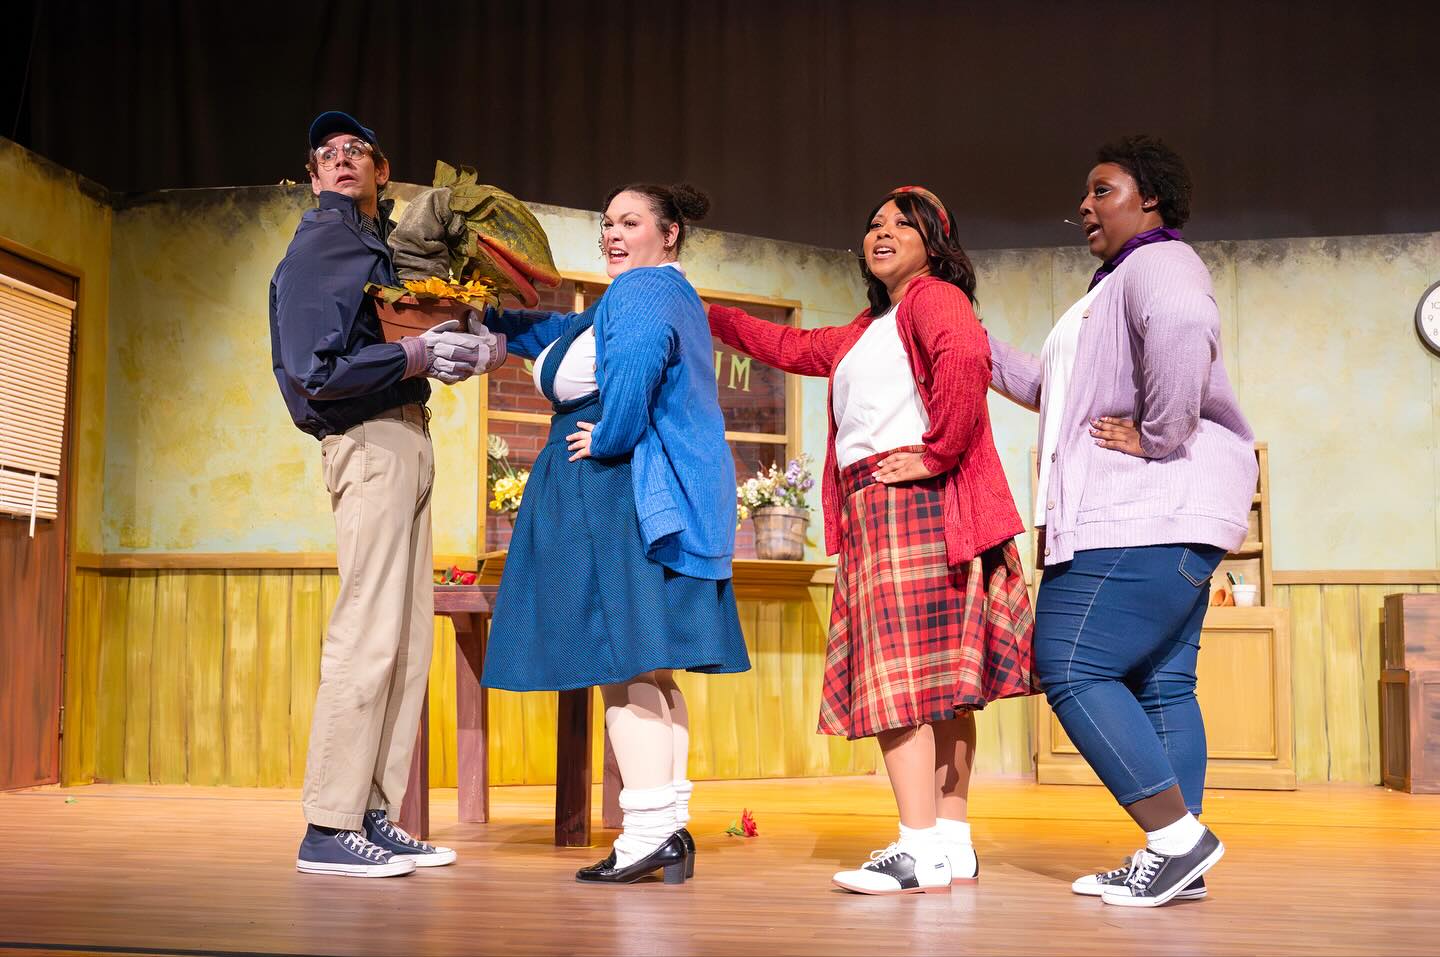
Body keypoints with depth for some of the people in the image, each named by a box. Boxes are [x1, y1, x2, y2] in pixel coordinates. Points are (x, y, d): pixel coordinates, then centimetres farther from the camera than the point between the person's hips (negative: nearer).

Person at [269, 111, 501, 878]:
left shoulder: (376, 244, 21)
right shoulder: (317, 250, -6)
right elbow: (317, 372, -16)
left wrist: (455, 348, 5)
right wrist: (415, 358, -16)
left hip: (404, 440, 10)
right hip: (371, 443, -10)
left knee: (408, 639, 8)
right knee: (369, 635, -11)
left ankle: (374, 817, 13)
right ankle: (328, 828, -6)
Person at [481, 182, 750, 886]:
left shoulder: (642, 288, -7)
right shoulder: (667, 293, 26)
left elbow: (639, 355, -30)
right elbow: (564, 335, 30)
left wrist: (608, 438, -18)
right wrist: (493, 312, 16)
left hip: (619, 489, -11)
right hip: (646, 498, 11)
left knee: (623, 664, -10)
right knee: (645, 670, 9)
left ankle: (649, 834, -9)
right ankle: (671, 830, 12)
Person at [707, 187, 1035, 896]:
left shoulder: (934, 297, -1)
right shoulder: (866, 332, 28)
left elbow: (966, 356, -23)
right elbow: (792, 347, 39)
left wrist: (937, 452, -20)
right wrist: (713, 317, 41)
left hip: (912, 499, -9)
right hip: (876, 512, 9)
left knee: (902, 672, -13)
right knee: (940, 680, 7)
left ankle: (921, 853, -13)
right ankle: (954, 845, 9)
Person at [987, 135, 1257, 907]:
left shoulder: (1158, 262, -7)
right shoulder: (1115, 285, 27)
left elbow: (1182, 327, -32)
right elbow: (1046, 386, 34)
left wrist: (1159, 437, -24)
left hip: (1150, 512, -11)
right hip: (1139, 517, 11)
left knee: (1072, 668, -12)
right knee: (1158, 683, 7)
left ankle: (1175, 834, -9)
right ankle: (1175, 859, 9)